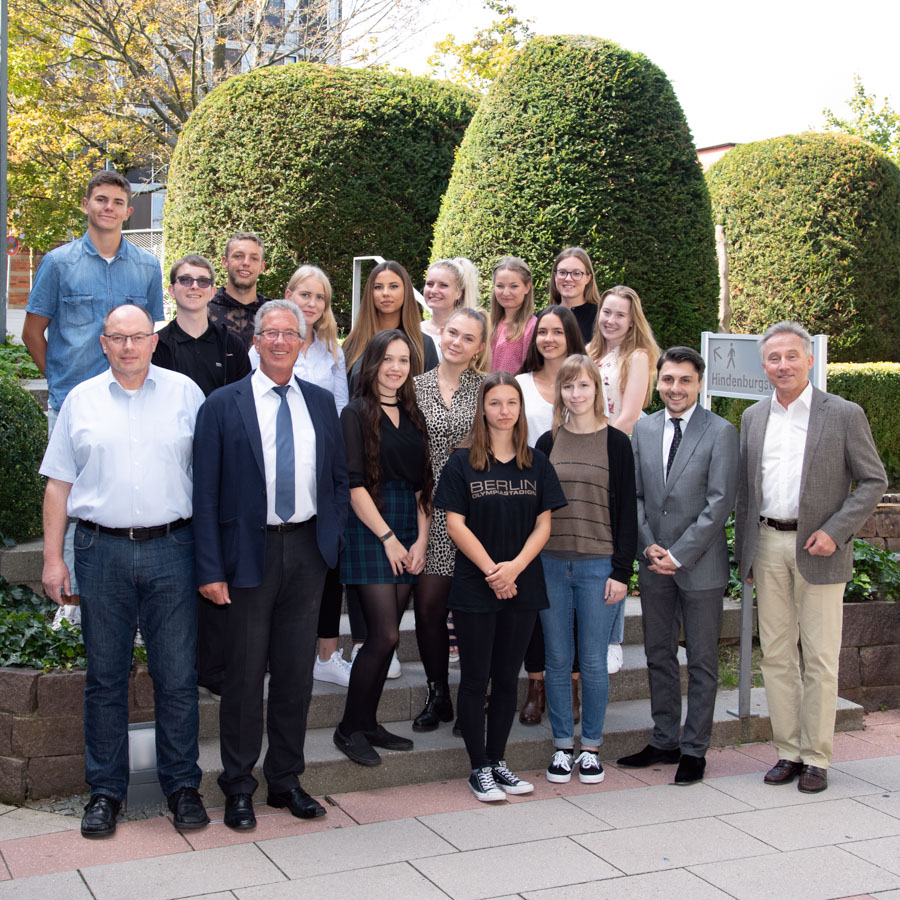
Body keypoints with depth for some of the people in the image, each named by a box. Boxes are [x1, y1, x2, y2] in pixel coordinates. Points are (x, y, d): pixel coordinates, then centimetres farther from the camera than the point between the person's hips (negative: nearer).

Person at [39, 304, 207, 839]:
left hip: (171, 550, -1)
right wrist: (53, 557, 4)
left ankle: (182, 785, 16)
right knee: (105, 678, 7)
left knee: (177, 676, 2)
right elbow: (60, 483, 10)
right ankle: (106, 790, 19)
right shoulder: (81, 400, 9)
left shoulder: (185, 393, 6)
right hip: (102, 552, 1)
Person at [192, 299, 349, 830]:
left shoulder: (322, 403, 9)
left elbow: (340, 478, 15)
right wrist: (211, 568, -11)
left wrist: (333, 537, 3)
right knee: (245, 674, 4)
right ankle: (239, 788, 18)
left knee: (297, 672, 10)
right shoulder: (223, 406, -3)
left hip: (307, 549, 3)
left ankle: (287, 780, 24)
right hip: (251, 551, -3)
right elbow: (206, 492, -5)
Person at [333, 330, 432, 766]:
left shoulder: (413, 416, 14)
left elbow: (424, 483, 12)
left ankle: (367, 723, 18)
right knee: (385, 635, -10)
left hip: (408, 537, 6)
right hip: (369, 530, -6)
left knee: (386, 635, 7)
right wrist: (387, 537, -11)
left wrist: (420, 540, 0)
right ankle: (350, 728, 4)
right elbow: (354, 484, -10)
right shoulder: (356, 413, -4)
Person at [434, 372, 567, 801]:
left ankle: (498, 761, 22)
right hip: (474, 588, -3)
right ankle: (479, 769, 12)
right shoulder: (462, 463, -2)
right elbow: (456, 524, -6)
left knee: (507, 678, 10)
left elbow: (543, 524, 3)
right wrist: (491, 571, -13)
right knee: (475, 679, 3)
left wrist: (515, 566, -12)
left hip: (522, 586, 3)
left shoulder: (536, 463, 6)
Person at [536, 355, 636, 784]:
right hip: (550, 564, 2)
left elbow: (626, 510, 0)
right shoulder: (547, 442, 8)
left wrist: (621, 571, -6)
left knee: (593, 662, 3)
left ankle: (590, 748, 17)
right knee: (558, 660, 7)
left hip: (598, 566, -2)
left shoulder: (616, 442, 1)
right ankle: (562, 747, 18)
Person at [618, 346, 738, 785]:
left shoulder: (721, 432, -7)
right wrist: (649, 546, -6)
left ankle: (694, 749, 16)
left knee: (701, 662, 5)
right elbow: (635, 494, 8)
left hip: (700, 565, -4)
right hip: (654, 566, 5)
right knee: (659, 656, 12)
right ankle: (664, 741, 25)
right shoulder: (642, 429, 8)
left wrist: (678, 554, -15)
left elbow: (719, 502, -12)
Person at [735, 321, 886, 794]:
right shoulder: (753, 417, 10)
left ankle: (816, 758, 12)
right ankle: (788, 751, 18)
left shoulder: (844, 414, -3)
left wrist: (834, 532, -12)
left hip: (818, 548, -4)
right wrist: (744, 553, 11)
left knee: (819, 658, 1)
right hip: (767, 546, 4)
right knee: (775, 654, 7)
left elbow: (873, 481, -2)